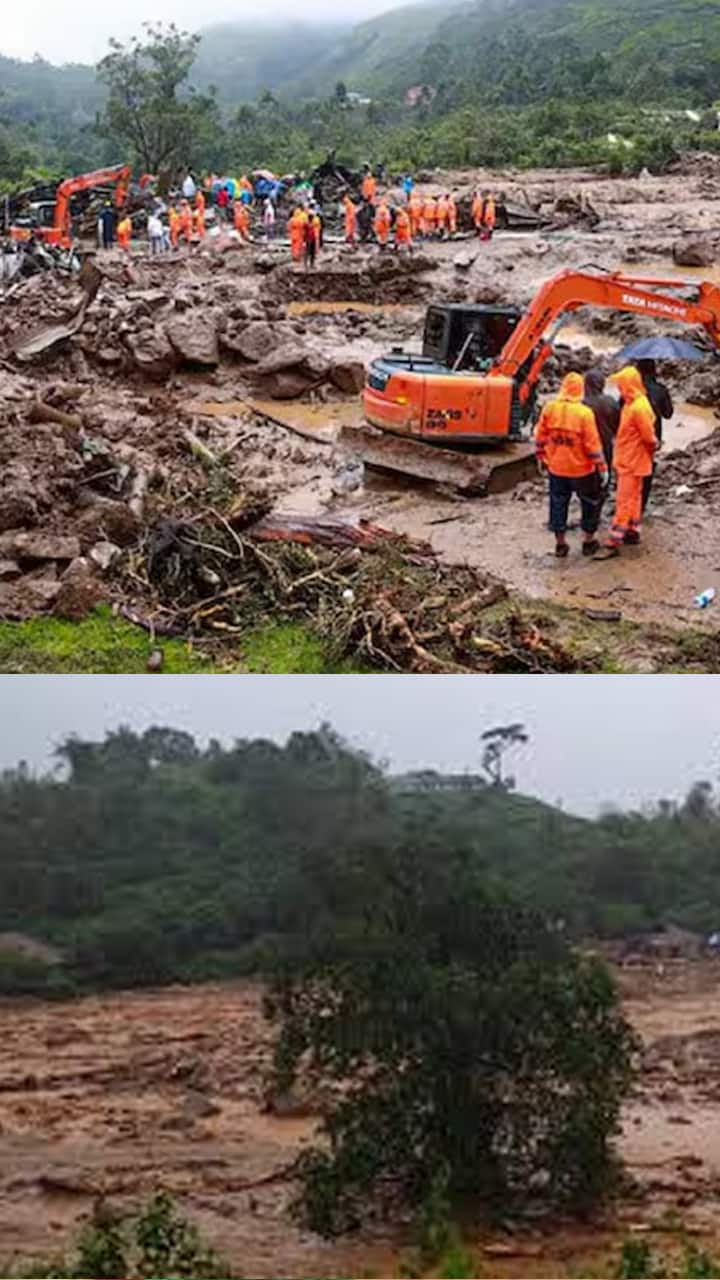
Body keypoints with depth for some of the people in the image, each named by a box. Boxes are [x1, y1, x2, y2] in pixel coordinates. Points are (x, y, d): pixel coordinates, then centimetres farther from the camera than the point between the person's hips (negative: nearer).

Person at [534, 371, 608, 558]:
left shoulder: (549, 408, -7)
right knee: (590, 503, 15)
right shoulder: (584, 413, -18)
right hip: (581, 468, -3)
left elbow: (540, 436, 2)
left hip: (556, 467, 3)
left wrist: (541, 457, 16)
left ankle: (560, 544, 20)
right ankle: (589, 541, 22)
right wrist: (602, 467, -8)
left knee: (558, 503, 14)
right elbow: (593, 444, -16)